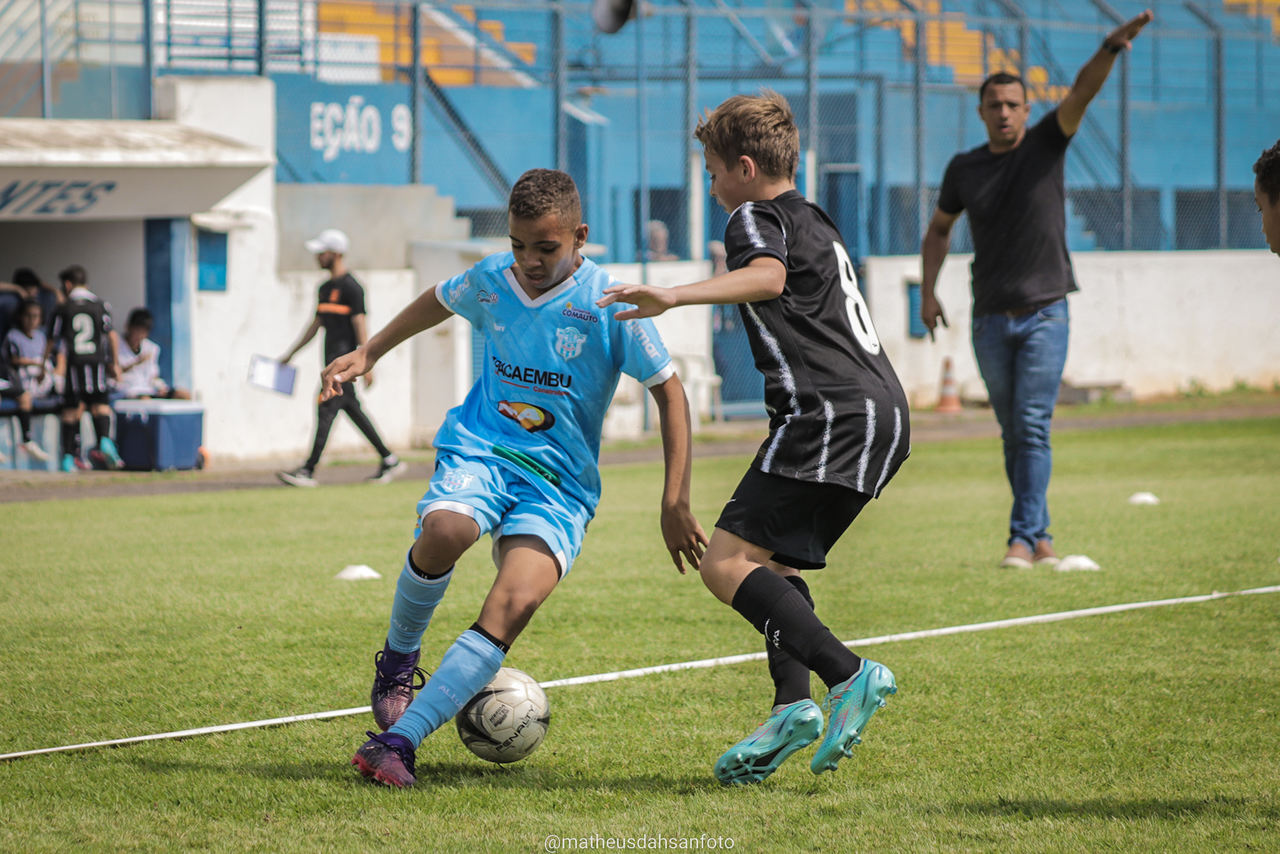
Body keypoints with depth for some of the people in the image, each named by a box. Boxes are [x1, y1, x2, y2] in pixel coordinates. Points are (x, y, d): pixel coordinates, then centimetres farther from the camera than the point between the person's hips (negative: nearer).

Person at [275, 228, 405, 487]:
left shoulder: (350, 287, -10)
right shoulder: (326, 288, 18)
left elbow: (360, 325, -15)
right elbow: (316, 324, 26)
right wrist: (291, 353, 28)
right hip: (332, 361, 10)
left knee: (326, 409, -13)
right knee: (353, 410, 11)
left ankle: (308, 472, -16)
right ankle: (390, 461, 18)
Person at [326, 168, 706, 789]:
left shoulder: (608, 303, -9)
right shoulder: (490, 280, 2)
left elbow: (669, 392, -1)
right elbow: (439, 302, 27)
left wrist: (675, 502, -3)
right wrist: (367, 354, 28)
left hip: (560, 481, -2)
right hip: (480, 449, 2)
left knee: (513, 604, -27)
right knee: (444, 532, -35)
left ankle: (397, 741, -29)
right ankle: (398, 659, -6)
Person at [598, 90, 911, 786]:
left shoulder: (756, 218, -2)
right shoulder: (814, 222, 27)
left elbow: (767, 278, -26)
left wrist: (672, 297, -36)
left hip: (831, 415, -10)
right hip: (881, 414, 10)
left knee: (726, 563, -13)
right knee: (774, 561, 16)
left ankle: (848, 675, -25)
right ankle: (792, 703, -2)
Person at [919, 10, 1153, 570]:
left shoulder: (1045, 144, 0)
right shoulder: (965, 169, 7)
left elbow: (1081, 93, -16)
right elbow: (939, 229, 21)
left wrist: (1111, 48, -33)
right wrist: (928, 292, 11)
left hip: (1045, 314, -3)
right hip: (991, 319, 3)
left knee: (1032, 427, -12)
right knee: (1014, 435, 7)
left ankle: (1023, 539, -13)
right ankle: (1041, 537, 16)